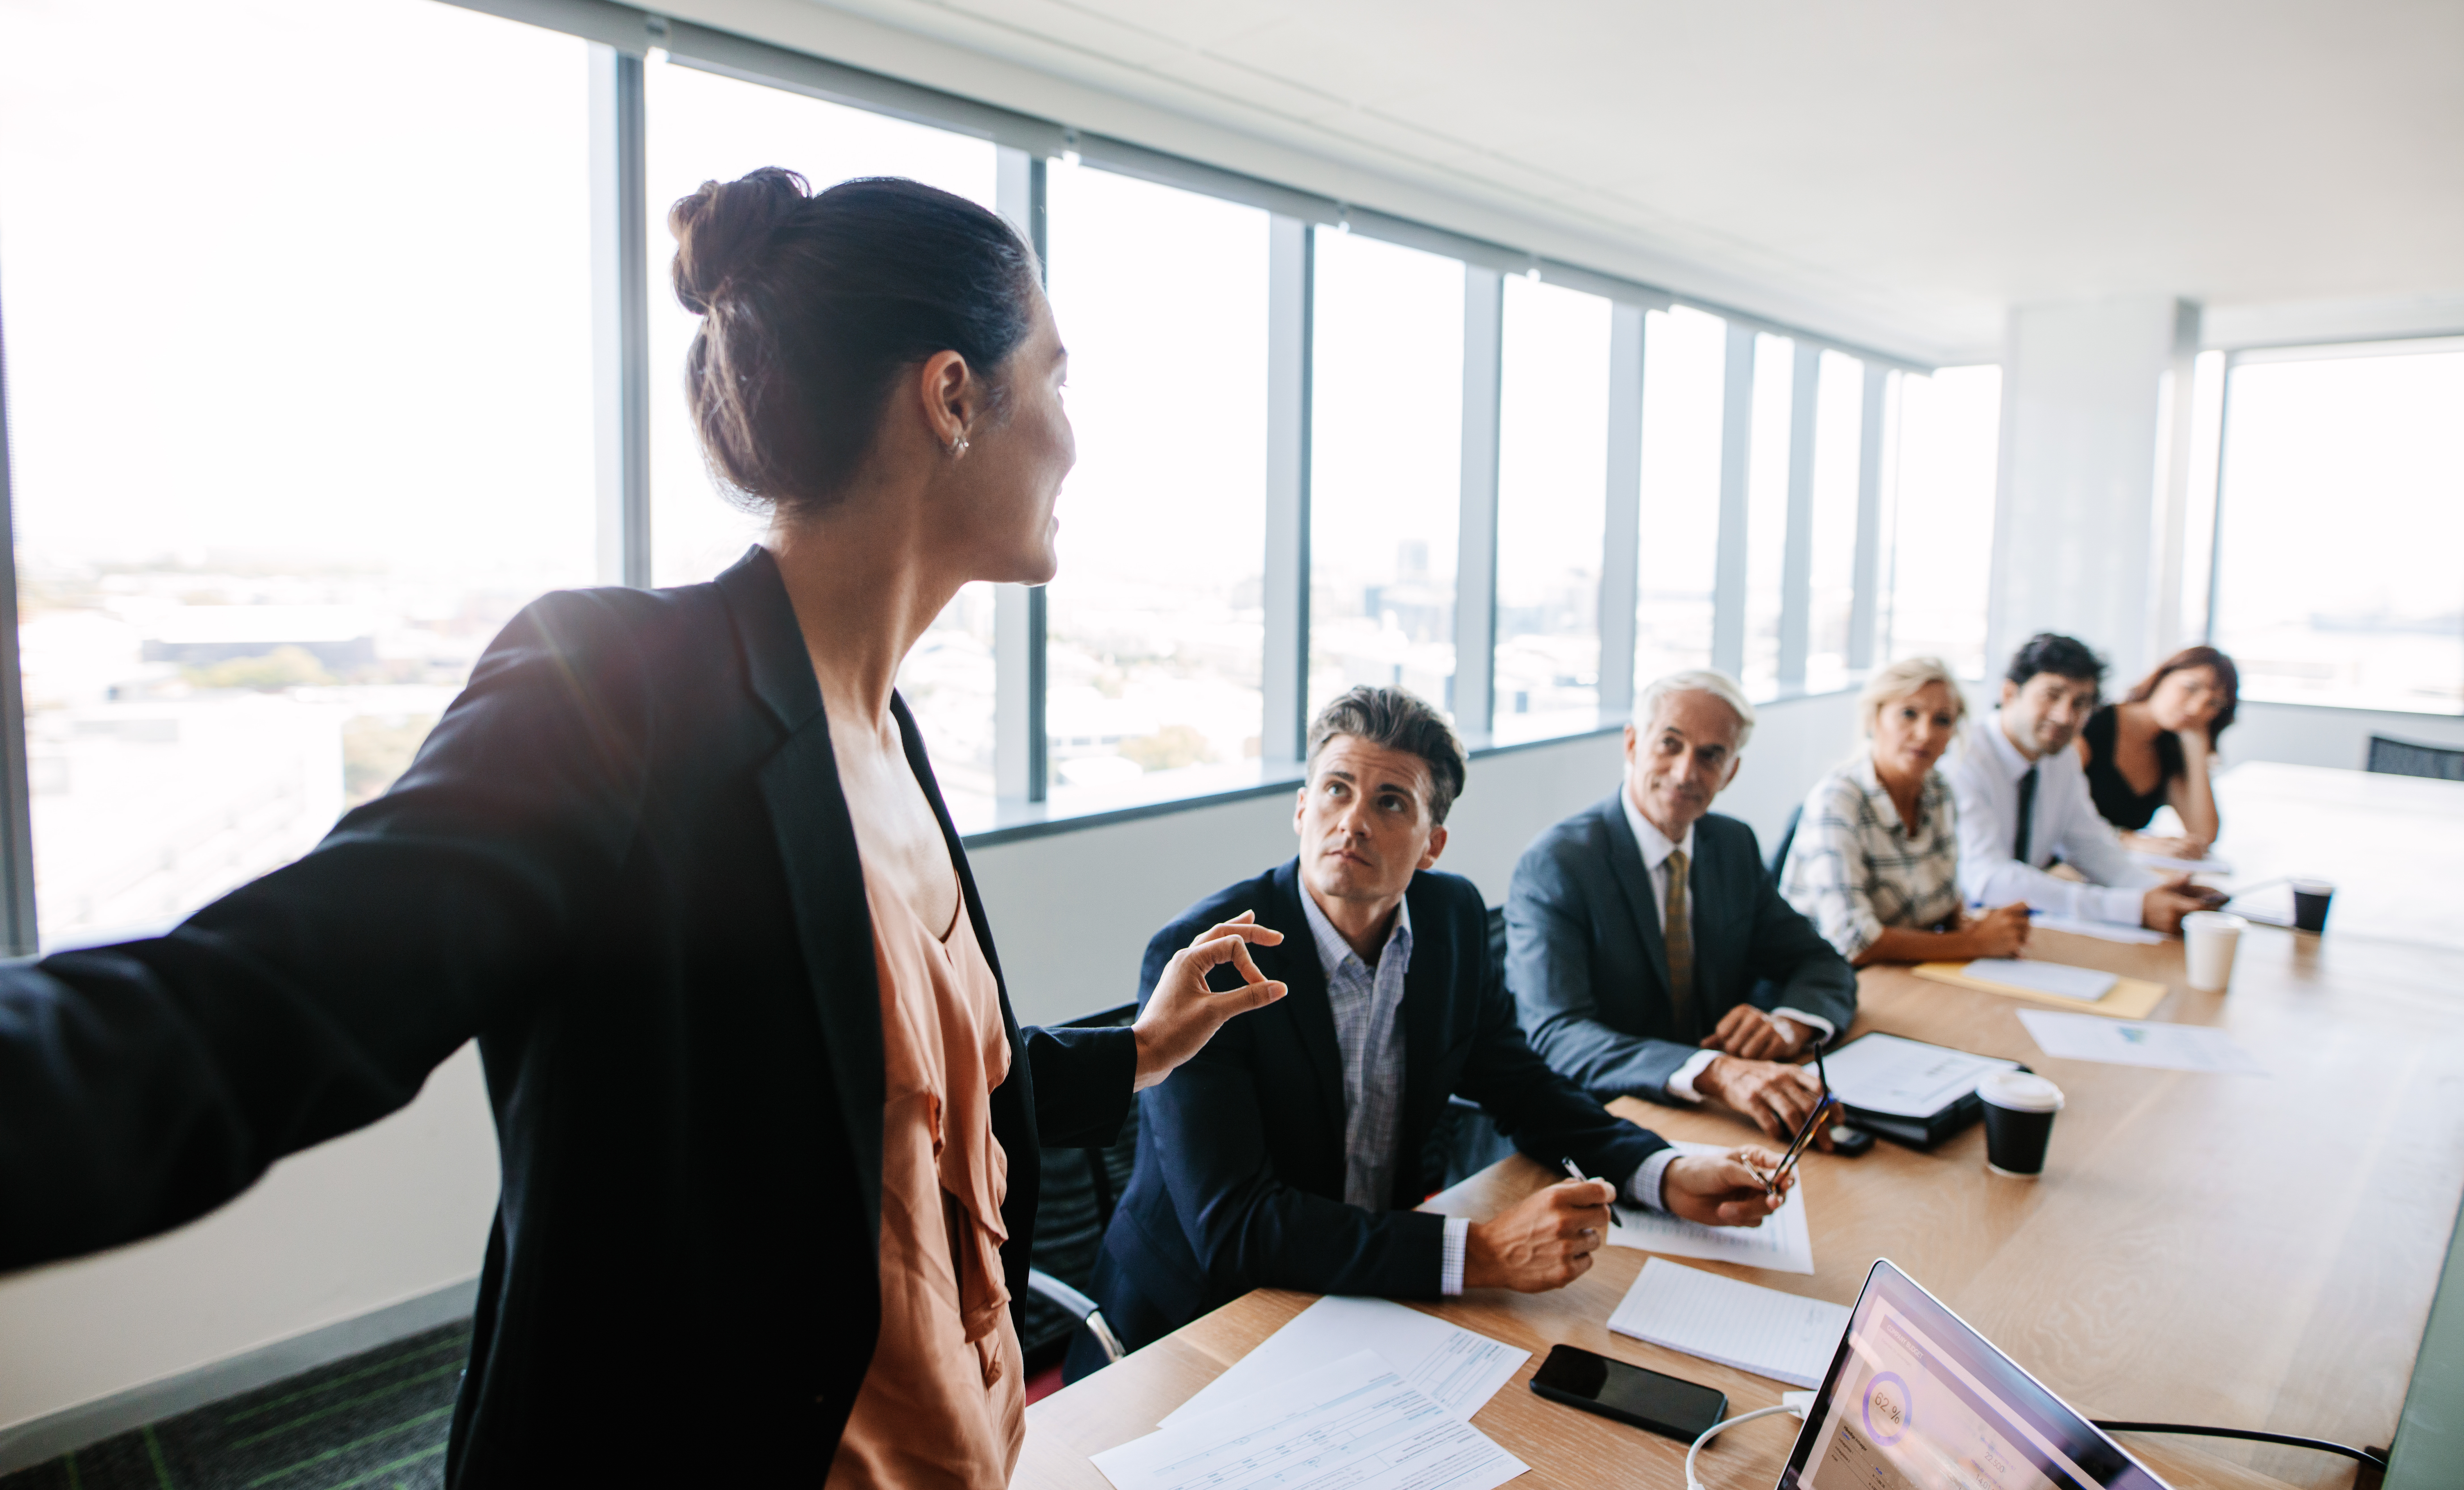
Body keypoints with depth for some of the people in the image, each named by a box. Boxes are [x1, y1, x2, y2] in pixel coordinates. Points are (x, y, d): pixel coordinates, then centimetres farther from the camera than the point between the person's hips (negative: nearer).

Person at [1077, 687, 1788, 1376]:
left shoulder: (1452, 916, -3)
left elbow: (1521, 1087, 10)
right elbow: (1232, 1228, -29)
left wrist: (1669, 1176, -7)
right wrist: (1479, 1253, -34)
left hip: (1372, 1296, 6)